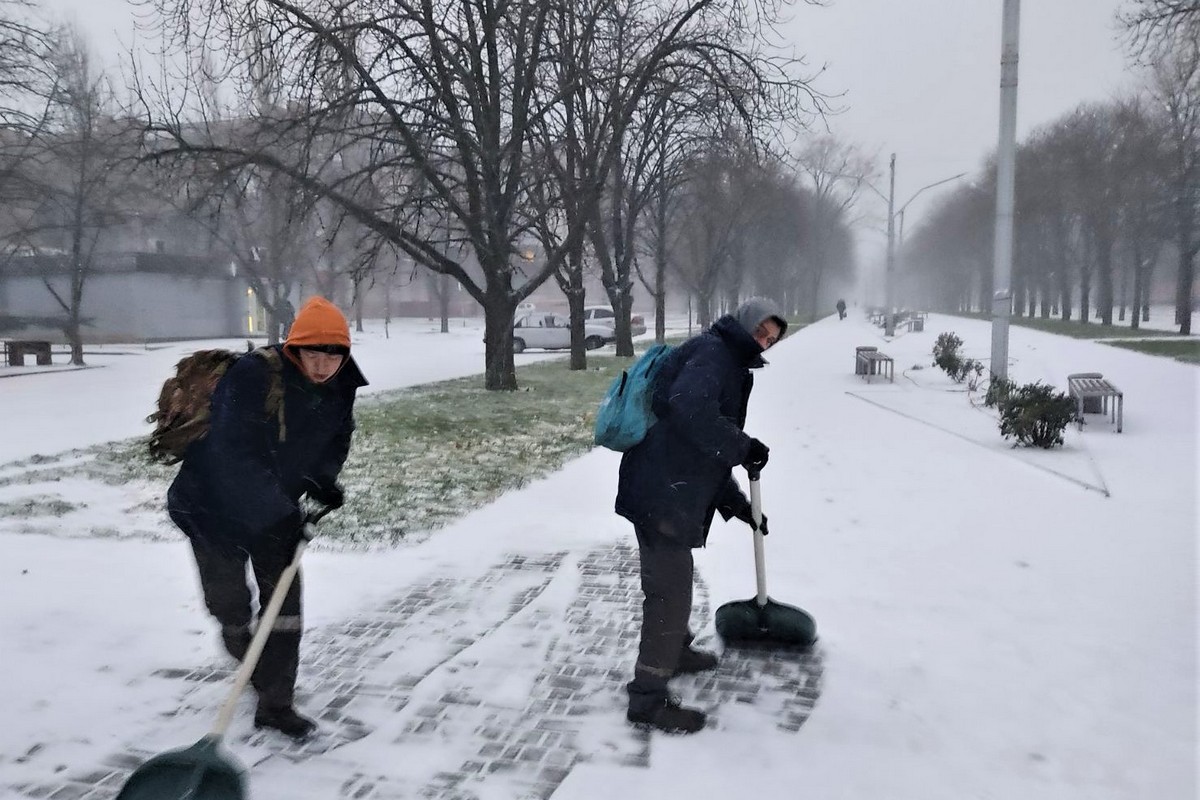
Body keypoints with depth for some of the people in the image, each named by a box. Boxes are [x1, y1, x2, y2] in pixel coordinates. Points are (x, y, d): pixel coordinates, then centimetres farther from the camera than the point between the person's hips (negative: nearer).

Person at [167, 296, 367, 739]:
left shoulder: (339, 391, -12)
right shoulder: (250, 377, -31)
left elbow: (334, 444, 6)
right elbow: (234, 457, -36)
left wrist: (322, 480, -14)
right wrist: (279, 516, -40)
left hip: (276, 509, 4)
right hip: (214, 505, -4)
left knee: (285, 604, 1)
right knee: (229, 603, 8)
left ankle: (275, 706, 13)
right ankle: (255, 668, 40)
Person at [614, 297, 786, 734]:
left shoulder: (730, 366, 23)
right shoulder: (712, 352, -10)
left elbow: (710, 451, 25)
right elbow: (690, 409, -30)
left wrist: (734, 501, 21)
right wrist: (743, 447, -20)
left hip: (667, 489, 10)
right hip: (662, 490, -10)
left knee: (674, 578, 26)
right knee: (669, 588, -4)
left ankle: (675, 650, 47)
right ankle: (648, 697, 5)